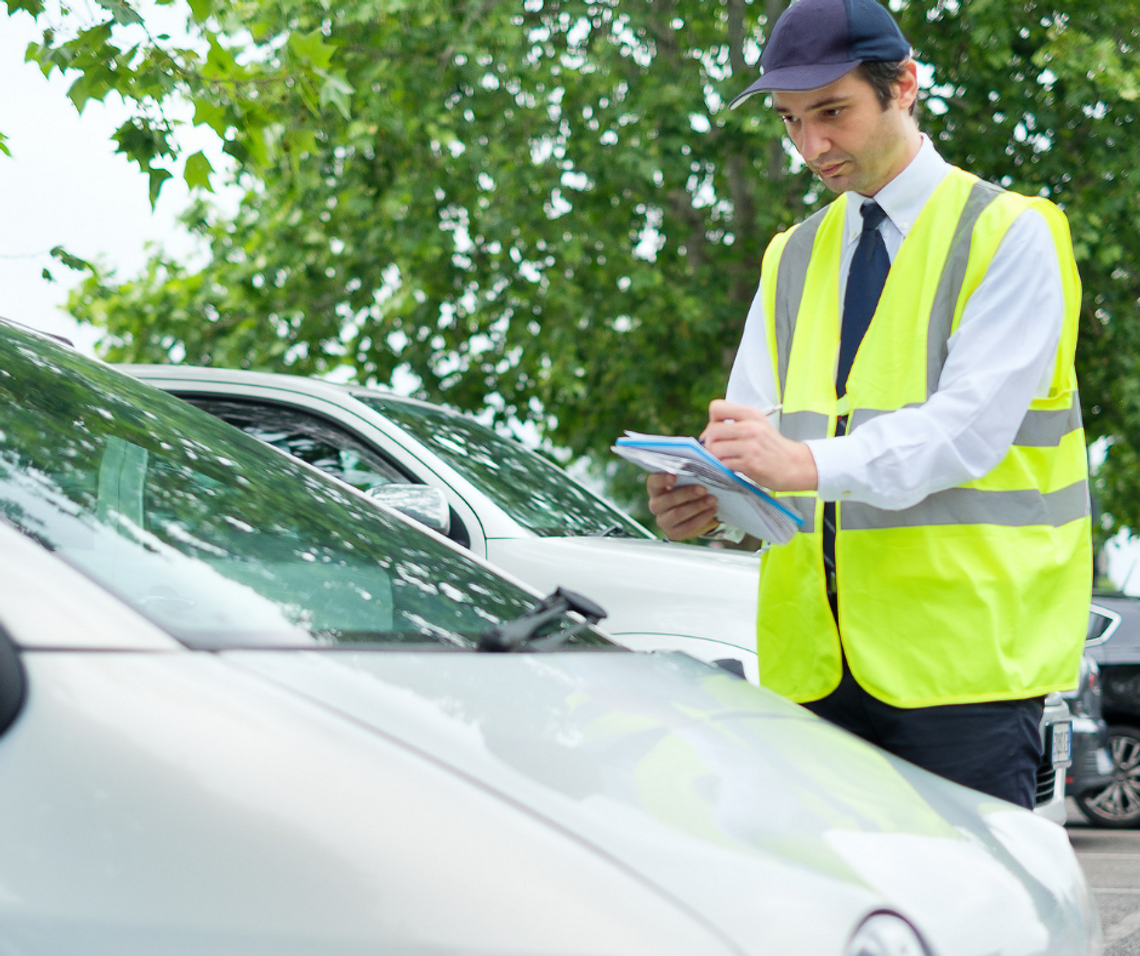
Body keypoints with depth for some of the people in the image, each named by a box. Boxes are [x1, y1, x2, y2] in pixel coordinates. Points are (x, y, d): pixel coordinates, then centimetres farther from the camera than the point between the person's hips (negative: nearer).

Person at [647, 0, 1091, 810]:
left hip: (962, 651, -5)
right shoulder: (792, 260, 19)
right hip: (815, 660, 5)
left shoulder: (1008, 235, 0)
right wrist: (711, 497, -14)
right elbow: (755, 431, 11)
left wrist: (811, 463, -29)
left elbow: (972, 425, -14)